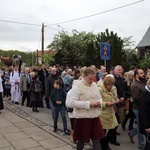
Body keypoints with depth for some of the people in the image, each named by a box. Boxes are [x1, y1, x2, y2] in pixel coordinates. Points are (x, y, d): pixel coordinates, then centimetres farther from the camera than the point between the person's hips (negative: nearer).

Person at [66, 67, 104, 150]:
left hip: (95, 116, 5)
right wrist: (88, 104, -24)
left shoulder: (94, 85, 7)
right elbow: (70, 102, -23)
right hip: (82, 117, -5)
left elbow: (99, 97, 19)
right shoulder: (77, 86, -14)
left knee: (97, 139, 8)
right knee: (82, 140, 13)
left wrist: (99, 102, -7)